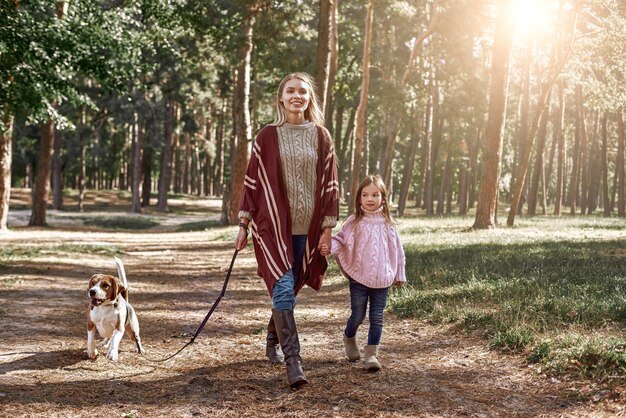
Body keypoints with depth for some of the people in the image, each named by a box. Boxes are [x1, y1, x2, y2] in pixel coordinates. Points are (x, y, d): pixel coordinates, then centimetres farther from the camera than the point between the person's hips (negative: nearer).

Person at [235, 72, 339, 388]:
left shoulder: (321, 137, 5)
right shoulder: (267, 136, 0)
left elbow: (330, 184, 6)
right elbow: (252, 181, 3)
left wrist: (328, 227, 1)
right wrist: (244, 225, 1)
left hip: (306, 227, 3)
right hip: (273, 224, -2)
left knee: (289, 288, 12)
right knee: (283, 288, -13)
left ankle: (273, 342, 34)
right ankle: (293, 361, -15)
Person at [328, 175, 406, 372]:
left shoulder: (387, 223, 3)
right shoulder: (354, 221, -3)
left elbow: (397, 250, 9)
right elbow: (341, 240, -4)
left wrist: (399, 275, 11)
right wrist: (330, 247, -26)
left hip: (382, 280, 2)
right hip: (359, 278, -1)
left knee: (377, 317, 3)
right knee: (358, 315, 8)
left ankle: (371, 353, 11)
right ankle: (349, 338, 37)